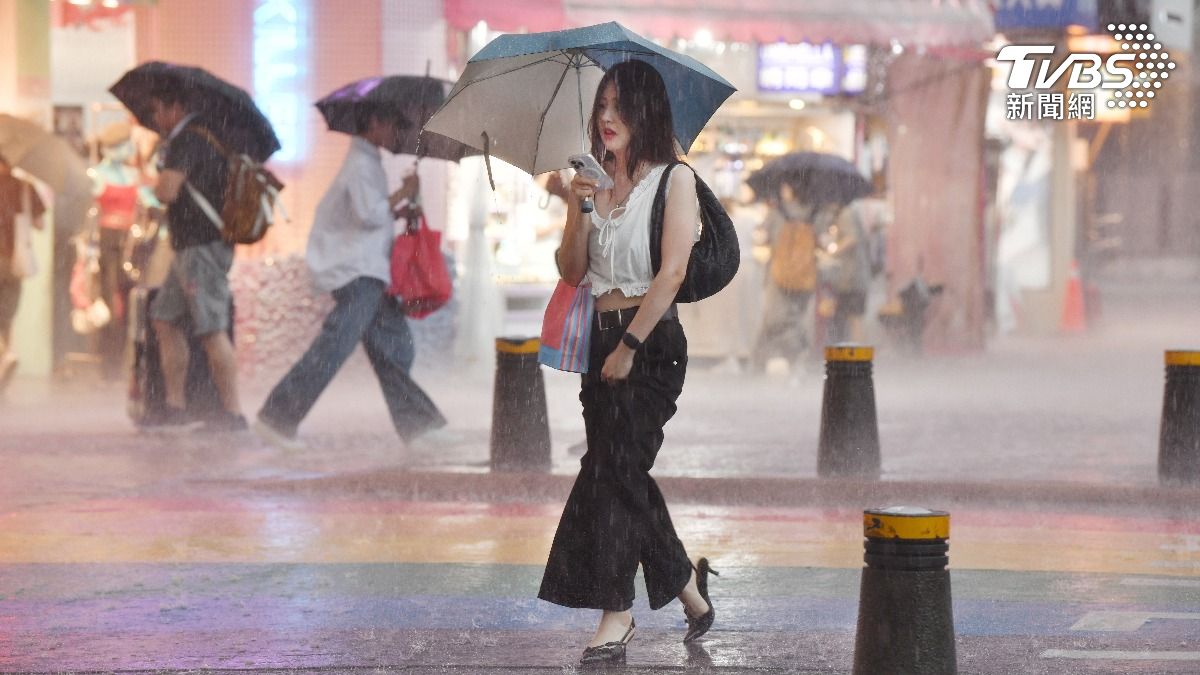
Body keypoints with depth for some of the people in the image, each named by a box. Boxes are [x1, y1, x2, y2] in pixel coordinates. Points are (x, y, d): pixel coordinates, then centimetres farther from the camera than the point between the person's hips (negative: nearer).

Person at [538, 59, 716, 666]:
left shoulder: (674, 180, -4)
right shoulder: (594, 181, 12)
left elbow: (672, 272, -11)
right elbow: (572, 272, 8)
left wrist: (629, 345, -15)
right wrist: (579, 209, -9)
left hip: (652, 341, -6)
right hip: (602, 336, 6)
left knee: (614, 467, -13)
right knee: (623, 474, 7)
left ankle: (615, 616, -11)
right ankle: (688, 588, 22)